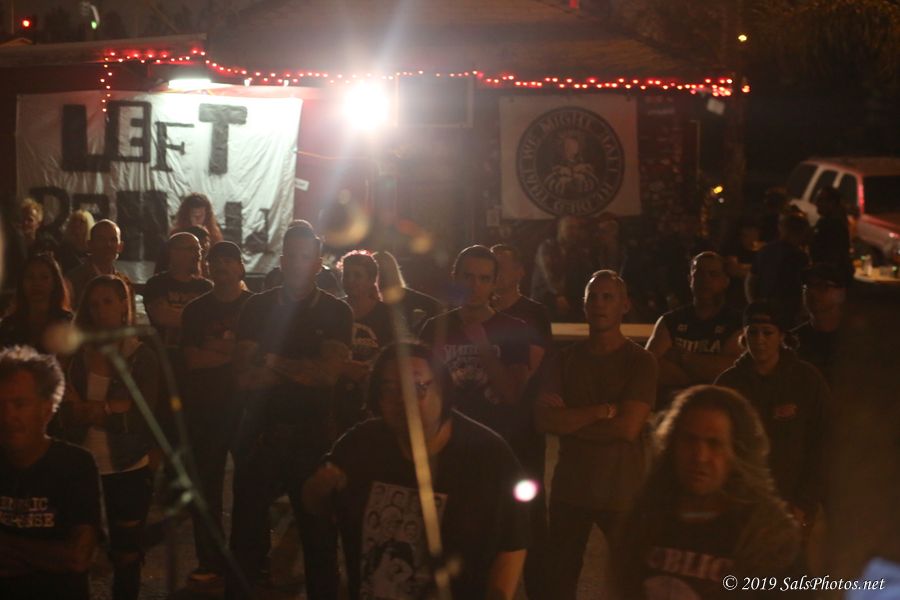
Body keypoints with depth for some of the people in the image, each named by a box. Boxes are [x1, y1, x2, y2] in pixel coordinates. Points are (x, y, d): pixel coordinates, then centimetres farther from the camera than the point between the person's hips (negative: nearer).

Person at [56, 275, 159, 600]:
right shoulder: (78, 355, 4)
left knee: (126, 555, 9)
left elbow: (140, 417, -10)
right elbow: (67, 417, -2)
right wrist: (111, 409, -17)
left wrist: (90, 410, -11)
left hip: (129, 471, -2)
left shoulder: (142, 357, -2)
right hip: (84, 470, 2)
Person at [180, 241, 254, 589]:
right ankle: (210, 563, 12)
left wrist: (214, 350, -10)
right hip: (205, 409, 2)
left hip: (247, 406, -2)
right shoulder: (195, 310, 9)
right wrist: (236, 353, -11)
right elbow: (191, 359, -3)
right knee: (206, 489, 4)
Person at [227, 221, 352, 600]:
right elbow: (244, 377, -6)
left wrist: (272, 361, -11)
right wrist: (305, 369, -13)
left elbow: (329, 372, -13)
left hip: (314, 435, -1)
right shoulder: (257, 308, 4)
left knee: (319, 531, 7)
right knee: (247, 529, 8)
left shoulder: (336, 313, 1)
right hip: (261, 433, 1)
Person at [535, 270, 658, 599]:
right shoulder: (562, 360, 6)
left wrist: (570, 419, -8)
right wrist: (602, 411, -15)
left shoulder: (640, 361, -5)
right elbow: (544, 420, -7)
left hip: (622, 491, -3)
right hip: (569, 488, 4)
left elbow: (627, 427, -16)